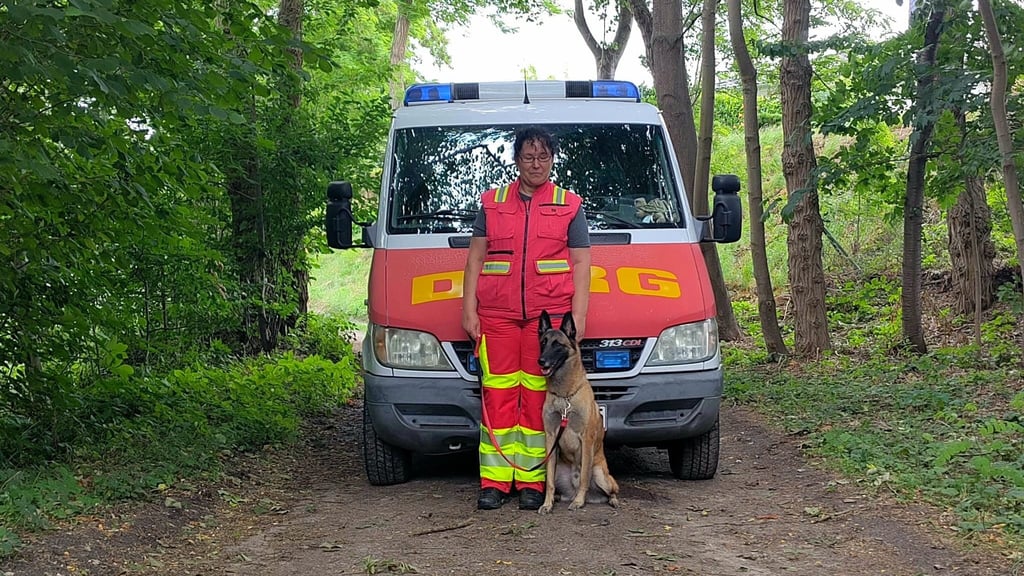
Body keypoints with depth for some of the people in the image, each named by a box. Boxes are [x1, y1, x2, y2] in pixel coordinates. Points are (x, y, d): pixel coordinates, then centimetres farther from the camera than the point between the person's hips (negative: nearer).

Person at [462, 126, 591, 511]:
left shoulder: (569, 206, 13)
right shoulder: (492, 204, 16)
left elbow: (581, 264, 10)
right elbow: (475, 259, 14)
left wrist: (578, 315, 0)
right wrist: (469, 309, 5)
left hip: (549, 314, -1)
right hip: (496, 313, 1)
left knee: (537, 396, -2)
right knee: (497, 393, -2)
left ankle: (531, 482, 3)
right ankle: (494, 481, 3)